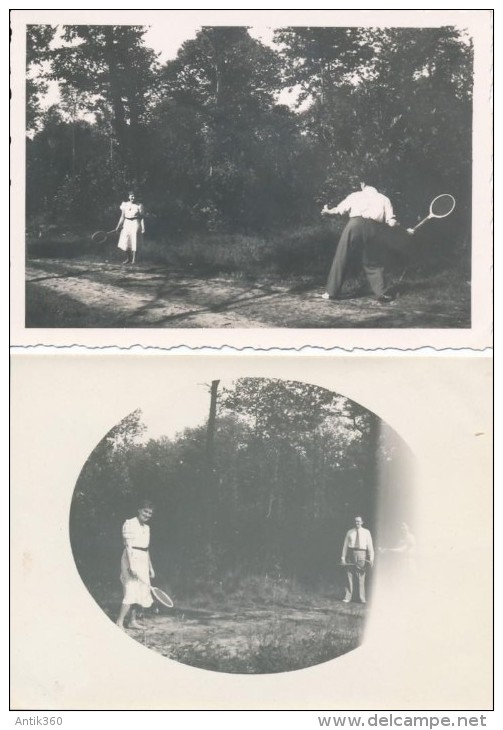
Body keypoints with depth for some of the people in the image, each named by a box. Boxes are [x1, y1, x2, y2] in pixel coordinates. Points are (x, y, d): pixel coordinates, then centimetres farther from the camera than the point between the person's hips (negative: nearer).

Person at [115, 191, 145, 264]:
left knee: (134, 243, -5)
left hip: (135, 224, -4)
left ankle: (133, 260, 3)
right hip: (127, 224, 4)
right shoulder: (125, 205, 7)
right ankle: (129, 258, 20)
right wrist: (118, 226, 10)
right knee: (125, 243, 2)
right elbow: (122, 217, 13)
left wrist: (143, 228, -9)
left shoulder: (139, 206, -3)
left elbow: (142, 217, -3)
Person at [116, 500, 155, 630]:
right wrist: (131, 564, -23)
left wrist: (150, 567, 20)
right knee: (131, 591, -13)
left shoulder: (146, 527, 15)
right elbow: (128, 546, -16)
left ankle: (133, 621, 18)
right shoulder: (129, 524, -9)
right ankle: (119, 622, -12)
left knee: (138, 592, 10)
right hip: (132, 560, -8)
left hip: (143, 561, 8)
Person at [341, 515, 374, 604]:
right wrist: (343, 557, 3)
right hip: (350, 553, 1)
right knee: (349, 576, 2)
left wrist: (371, 558, -6)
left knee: (361, 577, 1)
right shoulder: (349, 532, 8)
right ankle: (348, 597, 7)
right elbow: (345, 545, 8)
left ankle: (362, 598, 8)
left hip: (361, 554, -1)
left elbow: (370, 545, 1)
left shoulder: (366, 532, 5)